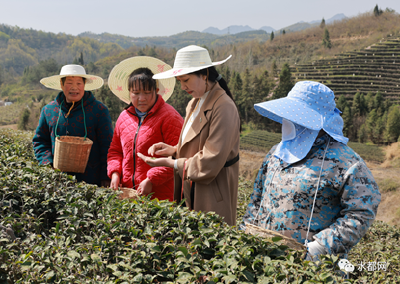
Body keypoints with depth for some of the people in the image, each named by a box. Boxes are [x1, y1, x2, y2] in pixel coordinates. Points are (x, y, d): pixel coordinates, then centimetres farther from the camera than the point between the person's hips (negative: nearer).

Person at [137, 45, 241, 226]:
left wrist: (169, 163, -16)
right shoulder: (194, 104, 11)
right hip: (191, 192, 8)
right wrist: (174, 150, 2)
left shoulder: (223, 107, -19)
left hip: (213, 195, -8)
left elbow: (210, 161, -22)